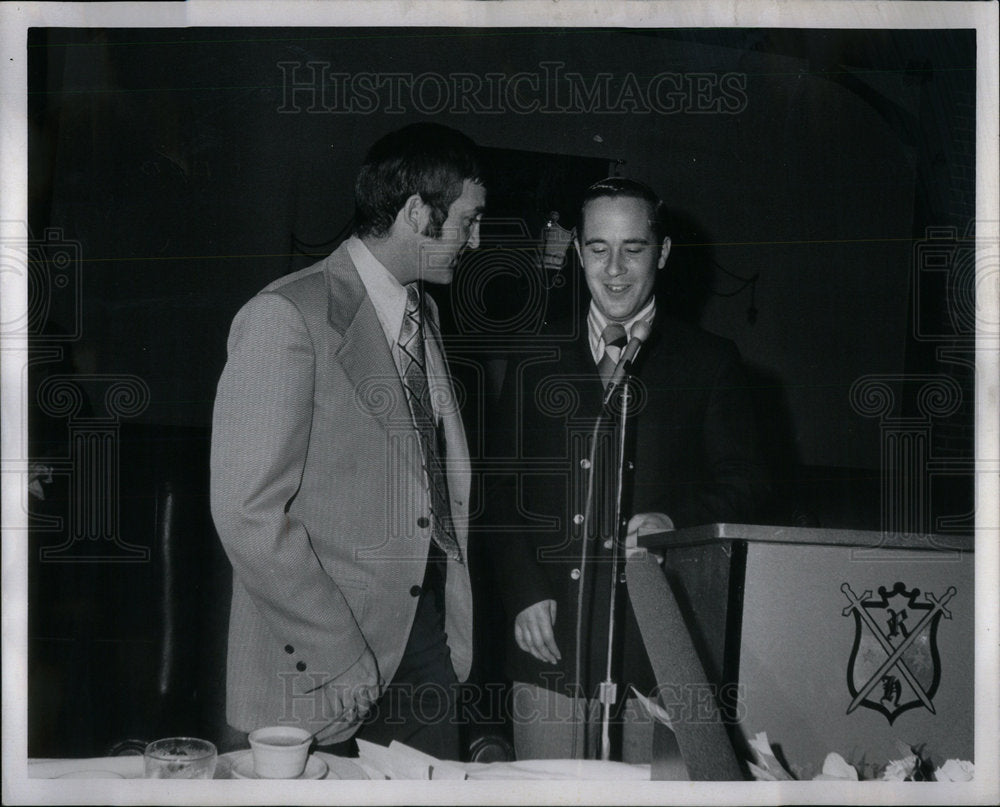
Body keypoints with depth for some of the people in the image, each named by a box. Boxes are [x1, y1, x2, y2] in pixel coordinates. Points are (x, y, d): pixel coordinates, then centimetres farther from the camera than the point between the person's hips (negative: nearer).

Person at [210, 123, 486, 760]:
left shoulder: (422, 311, 14)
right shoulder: (287, 318, -14)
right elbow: (249, 513, -18)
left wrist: (459, 621, 8)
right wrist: (343, 657, -17)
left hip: (427, 630, 7)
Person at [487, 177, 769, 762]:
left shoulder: (711, 363, 8)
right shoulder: (537, 362, 14)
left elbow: (743, 485, 6)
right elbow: (505, 490, 13)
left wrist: (677, 522, -14)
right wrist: (525, 594, 0)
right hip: (550, 636, 2)